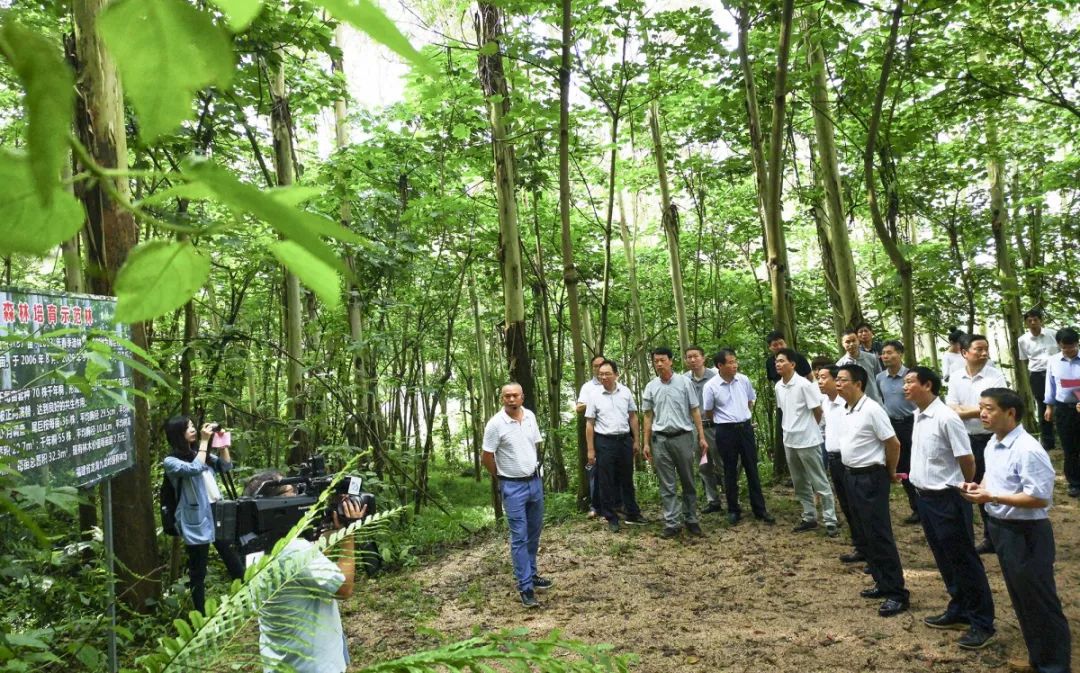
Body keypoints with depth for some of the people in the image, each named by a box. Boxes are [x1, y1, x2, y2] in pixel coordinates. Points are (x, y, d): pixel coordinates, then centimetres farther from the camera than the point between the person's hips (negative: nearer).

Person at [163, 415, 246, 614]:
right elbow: (194, 469, -23)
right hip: (197, 519, -7)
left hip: (218, 511, 7)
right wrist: (204, 440, -20)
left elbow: (226, 466, 11)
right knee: (198, 572, 5)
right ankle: (201, 615, 17)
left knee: (235, 562, 12)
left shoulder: (201, 453, 14)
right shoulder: (171, 461, -7)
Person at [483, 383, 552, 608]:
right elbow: (486, 458, -9)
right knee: (519, 537, -3)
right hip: (513, 487, -6)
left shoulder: (530, 416, 1)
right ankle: (525, 587, 2)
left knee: (534, 532, 15)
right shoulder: (495, 424, -15)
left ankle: (531, 574, 30)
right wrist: (504, 476, 3)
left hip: (535, 481, 6)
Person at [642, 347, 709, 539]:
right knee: (667, 485, 4)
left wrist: (701, 437, -4)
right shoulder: (650, 387, 4)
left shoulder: (684, 382, -1)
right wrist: (647, 443, 6)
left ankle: (691, 520, 18)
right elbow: (648, 416, 9)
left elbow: (695, 411, 1)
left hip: (683, 437, -1)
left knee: (688, 483, 8)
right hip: (660, 439, 1)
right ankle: (672, 523, 9)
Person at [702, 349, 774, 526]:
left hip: (745, 428, 3)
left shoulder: (744, 380, -1)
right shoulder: (711, 386, -12)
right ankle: (733, 510, 19)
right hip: (725, 431, -3)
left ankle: (760, 509, 18)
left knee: (752, 469, 9)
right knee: (730, 471, 7)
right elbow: (708, 412, 0)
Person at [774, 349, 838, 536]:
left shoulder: (804, 385, -16)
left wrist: (808, 429, 3)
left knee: (820, 483, 1)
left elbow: (817, 411, -10)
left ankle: (830, 521, 8)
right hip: (789, 441, 7)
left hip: (807, 440, -7)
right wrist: (792, 428, 12)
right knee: (800, 484, 15)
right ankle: (809, 517, 26)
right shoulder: (778, 386, 4)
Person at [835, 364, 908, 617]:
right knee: (865, 535, 15)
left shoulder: (871, 409, -19)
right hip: (852, 476, 9)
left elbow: (893, 443, -15)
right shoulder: (849, 411, 8)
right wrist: (850, 474, 17)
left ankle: (897, 593, 4)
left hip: (870, 478, -9)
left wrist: (890, 472, -2)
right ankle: (883, 583, 27)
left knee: (879, 536, -5)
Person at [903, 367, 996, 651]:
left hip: (947, 499, -8)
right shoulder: (918, 416, 6)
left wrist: (965, 490, -1)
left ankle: (982, 623, 16)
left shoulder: (946, 418, -20)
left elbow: (967, 460, -15)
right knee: (945, 560, 19)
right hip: (925, 497, 8)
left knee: (964, 561, 3)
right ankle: (958, 611, 34)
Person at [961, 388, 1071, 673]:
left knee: (1040, 602, 6)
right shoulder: (993, 445, 6)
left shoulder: (1028, 450, -23)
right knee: (1021, 599, 21)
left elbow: (1040, 498, -26)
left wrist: (992, 498, -25)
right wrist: (979, 487, 0)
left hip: (1026, 533, -9)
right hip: (1002, 529, 9)